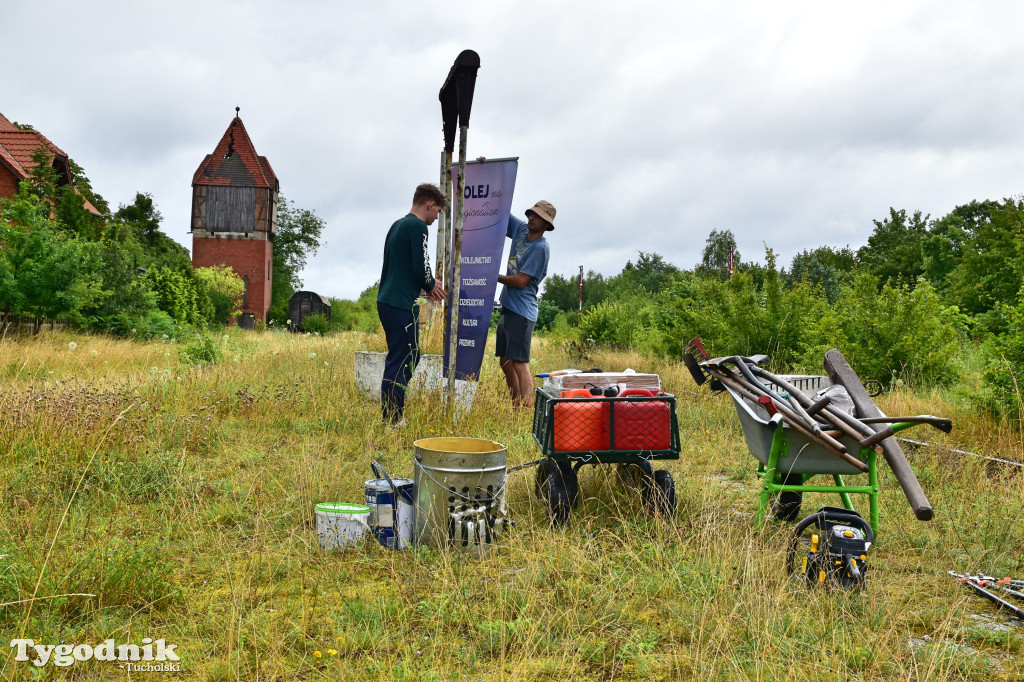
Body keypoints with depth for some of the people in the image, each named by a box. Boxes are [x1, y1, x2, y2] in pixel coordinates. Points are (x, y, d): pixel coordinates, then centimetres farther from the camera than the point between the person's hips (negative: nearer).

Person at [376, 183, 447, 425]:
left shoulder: (397, 225, 19)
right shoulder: (418, 226, -10)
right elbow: (421, 266, -18)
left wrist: (428, 284, 19)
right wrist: (431, 285, 3)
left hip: (386, 301, 10)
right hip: (402, 305, -10)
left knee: (410, 356, 18)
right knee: (400, 361, -5)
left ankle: (392, 414, 21)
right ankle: (392, 420, 0)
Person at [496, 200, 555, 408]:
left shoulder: (540, 247, -13)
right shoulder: (521, 229, 10)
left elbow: (521, 281, -16)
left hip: (521, 311, -9)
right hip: (507, 307, 9)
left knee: (519, 363, -12)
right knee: (505, 362, 12)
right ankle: (516, 407, 20)